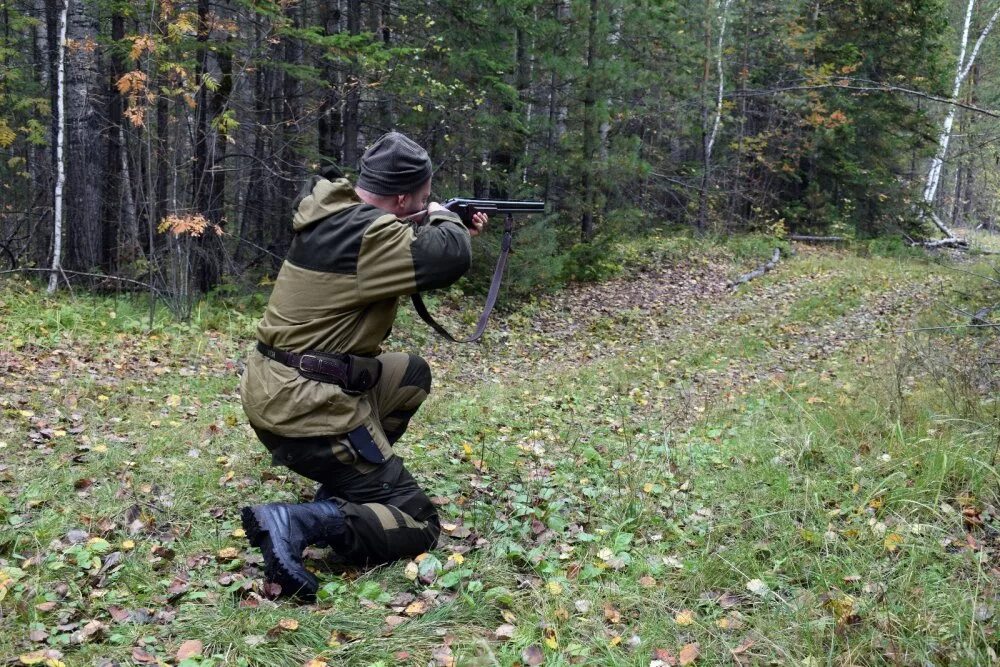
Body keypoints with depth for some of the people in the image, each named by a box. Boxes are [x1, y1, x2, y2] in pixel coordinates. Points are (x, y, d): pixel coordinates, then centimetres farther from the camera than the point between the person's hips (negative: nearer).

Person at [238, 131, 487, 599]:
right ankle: (296, 523, -20)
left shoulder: (330, 208, 8)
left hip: (276, 391, 9)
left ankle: (348, 486, 21)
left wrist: (449, 231, 18)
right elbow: (448, 258, -27)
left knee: (412, 374, 28)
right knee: (418, 526, 0)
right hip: (306, 410, -9)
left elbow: (396, 252, 23)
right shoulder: (367, 231, -20)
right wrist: (443, 218, -5)